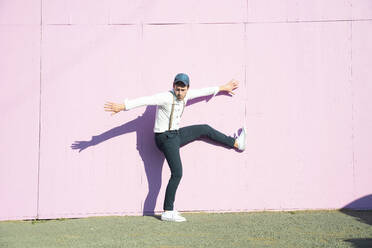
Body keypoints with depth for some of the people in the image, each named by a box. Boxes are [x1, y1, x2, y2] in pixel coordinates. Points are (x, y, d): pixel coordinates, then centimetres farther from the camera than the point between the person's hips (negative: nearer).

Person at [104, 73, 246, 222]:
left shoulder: (185, 96, 3)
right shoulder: (166, 97, -22)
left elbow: (203, 91, 18)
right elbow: (145, 101, -34)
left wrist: (223, 88, 31)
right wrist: (122, 106, -46)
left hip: (176, 134, 8)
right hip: (166, 138, -8)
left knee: (205, 129, 18)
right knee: (177, 174, -12)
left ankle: (235, 143, 38)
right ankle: (168, 212, -6)